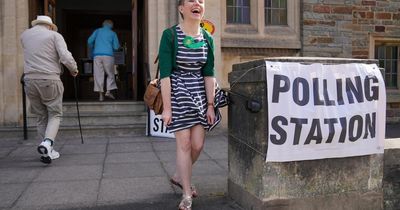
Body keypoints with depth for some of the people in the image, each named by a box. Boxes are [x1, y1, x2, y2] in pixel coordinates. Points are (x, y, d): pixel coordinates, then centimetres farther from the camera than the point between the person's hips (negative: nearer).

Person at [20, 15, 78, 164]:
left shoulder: (24, 35, 15)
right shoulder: (54, 35, 2)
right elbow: (66, 57, -11)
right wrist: (74, 70, 5)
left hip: (30, 80, 4)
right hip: (50, 80, -4)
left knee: (41, 117, 14)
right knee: (54, 114, 8)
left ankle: (48, 151, 15)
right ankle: (47, 142, -16)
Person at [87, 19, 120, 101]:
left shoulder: (97, 31, 14)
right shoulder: (113, 33, 11)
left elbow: (90, 41, 5)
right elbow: (116, 47, 7)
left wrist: (93, 49, 22)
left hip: (97, 55, 1)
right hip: (108, 55, -1)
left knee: (98, 75, 2)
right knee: (110, 74, 10)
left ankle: (101, 95, -1)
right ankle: (108, 91, -4)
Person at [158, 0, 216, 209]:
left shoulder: (207, 38, 4)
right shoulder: (170, 35, -10)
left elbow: (209, 74, 4)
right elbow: (165, 73, -13)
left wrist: (210, 104, -1)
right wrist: (167, 107, -16)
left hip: (200, 94, 5)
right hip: (177, 92, -4)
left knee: (198, 145, 5)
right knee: (184, 144, -2)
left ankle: (178, 176, 34)